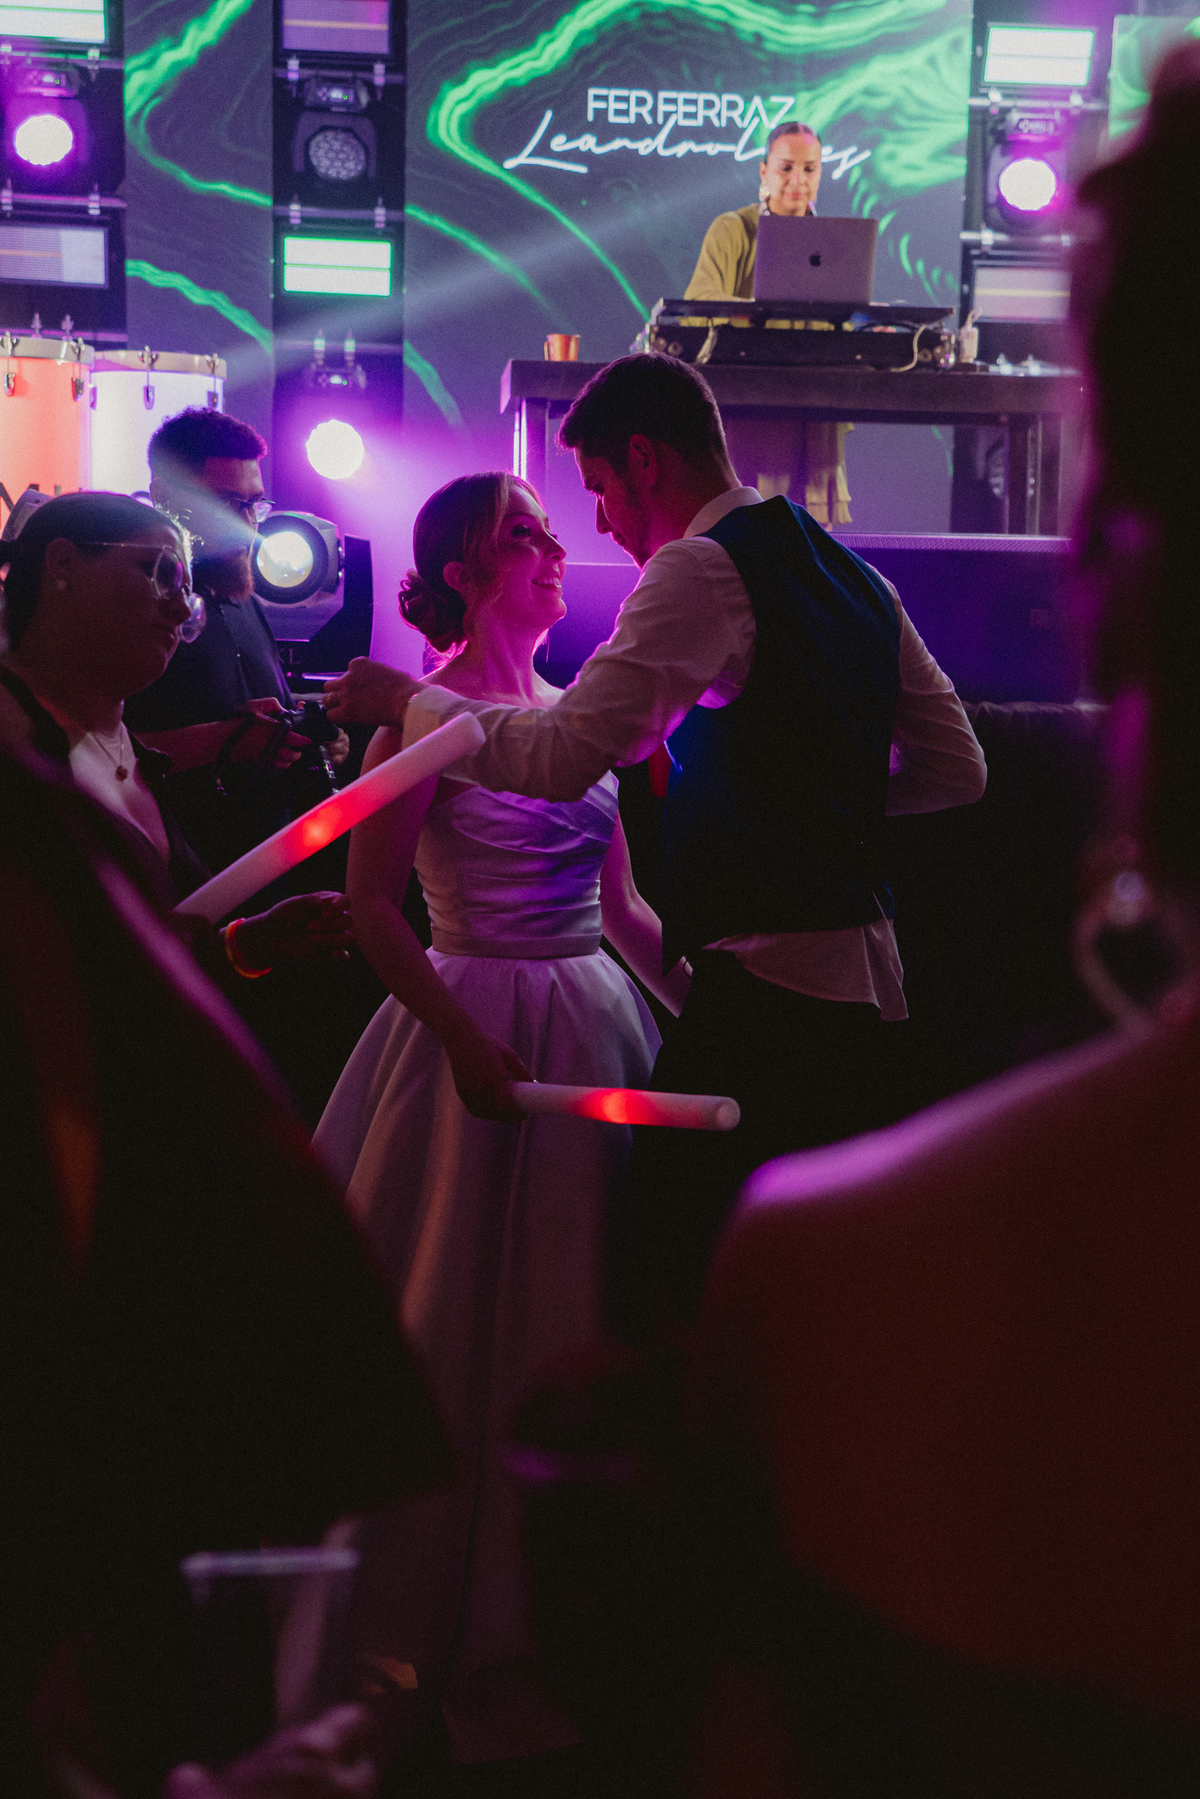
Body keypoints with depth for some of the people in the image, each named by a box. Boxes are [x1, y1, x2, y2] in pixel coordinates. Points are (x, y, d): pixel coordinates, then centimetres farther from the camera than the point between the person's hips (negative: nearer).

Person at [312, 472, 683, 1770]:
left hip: (598, 1023, 7)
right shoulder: (428, 714, -9)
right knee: (465, 1315, 2)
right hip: (483, 1027, -7)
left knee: (580, 1312, 12)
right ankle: (462, 1624, 19)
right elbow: (371, 904, -13)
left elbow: (620, 904, 14)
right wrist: (461, 1038, -20)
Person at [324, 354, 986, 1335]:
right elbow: (957, 768, 18)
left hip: (762, 989, -10)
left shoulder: (699, 568, -10)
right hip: (864, 981, 10)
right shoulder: (851, 571, 17)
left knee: (674, 1281, -6)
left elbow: (563, 757, -18)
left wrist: (405, 698, -6)